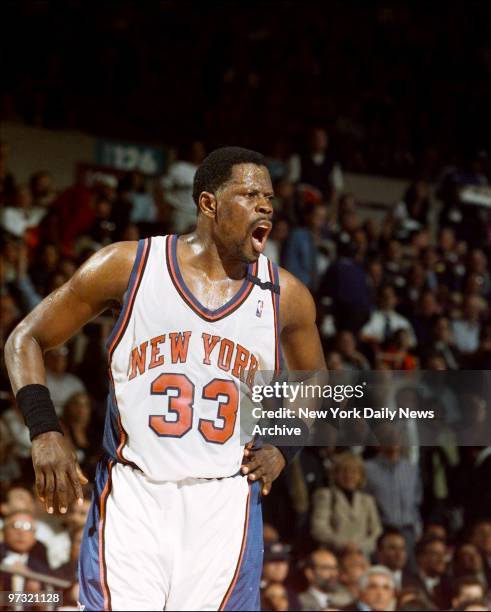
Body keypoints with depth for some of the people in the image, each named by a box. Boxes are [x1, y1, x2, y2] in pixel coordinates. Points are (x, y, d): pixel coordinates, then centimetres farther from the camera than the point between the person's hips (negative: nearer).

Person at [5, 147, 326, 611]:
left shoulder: (286, 296, 7)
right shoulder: (128, 266, 0)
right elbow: (25, 339, 7)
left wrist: (281, 449, 4)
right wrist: (44, 432, -6)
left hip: (225, 505, 2)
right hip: (132, 498, -2)